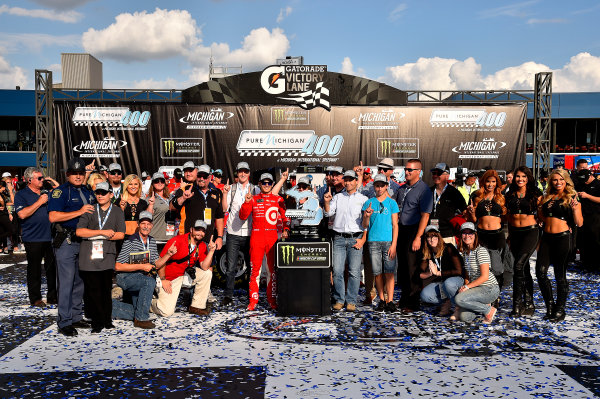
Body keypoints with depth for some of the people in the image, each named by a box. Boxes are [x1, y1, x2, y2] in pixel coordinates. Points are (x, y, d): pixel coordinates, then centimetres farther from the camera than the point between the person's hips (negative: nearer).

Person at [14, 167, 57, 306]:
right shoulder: (21, 195, -2)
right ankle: (35, 298, 16)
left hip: (50, 236, 5)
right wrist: (39, 202, -15)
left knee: (53, 268, 7)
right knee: (34, 269, 5)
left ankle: (52, 296, 17)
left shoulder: (46, 192, 14)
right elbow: (22, 214, -16)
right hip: (33, 239, -5)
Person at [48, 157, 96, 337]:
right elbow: (53, 217, -19)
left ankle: (76, 317, 23)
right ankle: (64, 322, 2)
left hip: (84, 241, 7)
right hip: (66, 243, -7)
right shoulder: (61, 191, -7)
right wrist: (79, 212, -21)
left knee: (80, 281, 13)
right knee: (66, 282, -5)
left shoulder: (88, 193, 14)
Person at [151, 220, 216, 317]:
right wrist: (163, 280, -17)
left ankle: (197, 306, -2)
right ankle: (151, 301, 20)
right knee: (167, 312, -15)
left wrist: (211, 251, -19)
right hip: (170, 278, -6)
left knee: (207, 273, -15)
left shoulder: (202, 246, -1)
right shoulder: (177, 241, -18)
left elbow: (204, 267, -9)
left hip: (186, 274, 6)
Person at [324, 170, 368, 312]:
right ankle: (339, 300, 8)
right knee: (337, 271, -2)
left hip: (355, 238, -2)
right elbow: (328, 213, 7)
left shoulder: (363, 199, 7)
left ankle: (351, 301, 6)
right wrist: (327, 202, -12)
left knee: (354, 272, -3)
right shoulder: (337, 197, 15)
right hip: (339, 238, 2)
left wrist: (363, 239, -4)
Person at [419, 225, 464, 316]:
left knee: (448, 283, -39)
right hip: (440, 282, 5)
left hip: (457, 279, -4)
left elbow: (458, 271, -17)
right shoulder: (428, 253, 0)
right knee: (424, 296, -21)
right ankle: (447, 301, 0)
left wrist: (438, 273, -18)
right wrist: (429, 273, -21)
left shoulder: (448, 249, -14)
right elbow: (420, 275, 0)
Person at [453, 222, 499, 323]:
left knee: (458, 299, -27)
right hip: (478, 288, 7)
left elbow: (485, 276, -18)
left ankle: (489, 310, -8)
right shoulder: (465, 252, 12)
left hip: (490, 289, -7)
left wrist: (467, 287, -16)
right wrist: (465, 286, -3)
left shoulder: (481, 251, -14)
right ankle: (484, 305, 13)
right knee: (464, 317, -13)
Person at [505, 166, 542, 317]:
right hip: (515, 233, 4)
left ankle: (517, 304, -11)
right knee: (525, 268, 10)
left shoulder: (535, 194, 0)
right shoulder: (510, 195, 11)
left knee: (519, 266, -17)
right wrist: (509, 235, 16)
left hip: (531, 231, -4)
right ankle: (529, 303, 17)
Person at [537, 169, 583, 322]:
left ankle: (560, 310, 16)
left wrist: (575, 209, -20)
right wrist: (545, 207, 5)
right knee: (540, 272, -4)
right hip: (546, 237, 4)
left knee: (560, 275, 2)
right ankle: (550, 305, 13)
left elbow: (579, 223, -5)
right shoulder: (547, 197, 12)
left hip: (562, 238, -4)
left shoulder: (572, 197, 0)